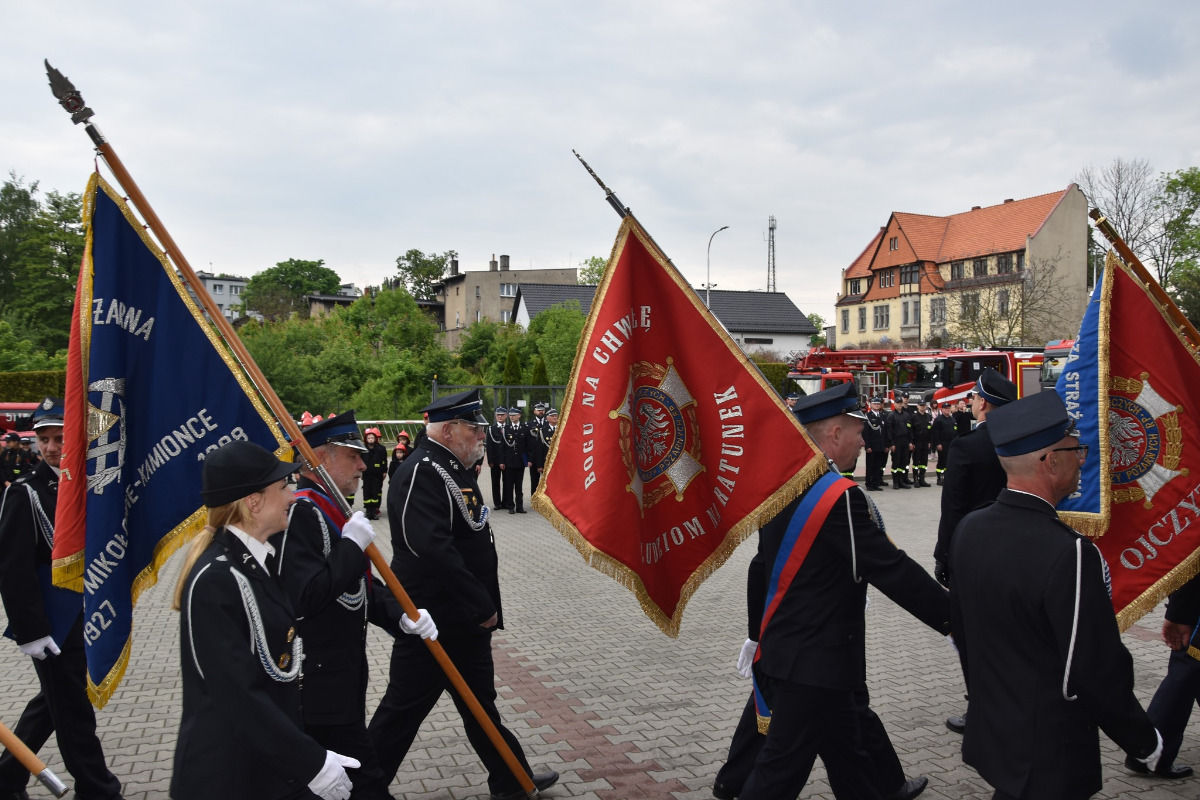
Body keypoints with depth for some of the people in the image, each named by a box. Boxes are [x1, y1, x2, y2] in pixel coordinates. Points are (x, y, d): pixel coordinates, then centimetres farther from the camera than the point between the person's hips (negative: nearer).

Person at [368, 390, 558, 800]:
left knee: (479, 702, 20)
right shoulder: (422, 473, -21)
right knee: (404, 708, 4)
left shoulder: (452, 469, 12)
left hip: (465, 621, 10)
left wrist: (483, 605, 16)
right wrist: (483, 606, -26)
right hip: (433, 623, -10)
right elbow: (432, 549, -32)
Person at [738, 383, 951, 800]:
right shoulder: (839, 495, -22)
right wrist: (954, 616, -10)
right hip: (815, 660, -9)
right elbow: (892, 570, -21)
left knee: (849, 760, 21)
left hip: (786, 650, 9)